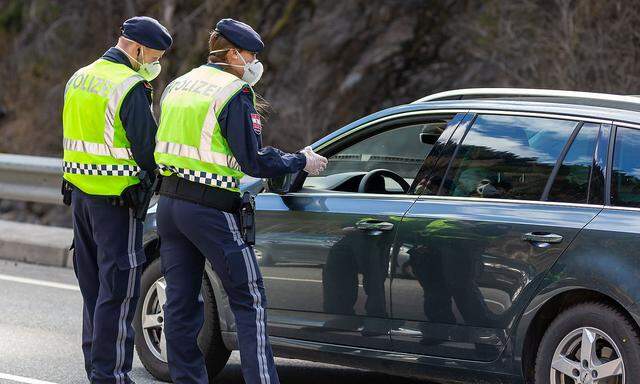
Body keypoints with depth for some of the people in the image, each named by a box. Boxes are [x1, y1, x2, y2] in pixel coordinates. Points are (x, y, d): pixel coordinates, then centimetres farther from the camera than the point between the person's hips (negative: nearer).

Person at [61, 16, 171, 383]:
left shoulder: (79, 78, 12)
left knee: (94, 285, 16)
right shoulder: (130, 88, -16)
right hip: (116, 199, -9)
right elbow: (148, 150, -15)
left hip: (80, 190, 9)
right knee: (118, 290, -4)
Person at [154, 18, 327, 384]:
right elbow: (253, 161, -14)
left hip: (170, 202, 8)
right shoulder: (234, 94, -11)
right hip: (212, 209, -8)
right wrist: (301, 161, -2)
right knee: (250, 299, -2)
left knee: (181, 301, 11)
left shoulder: (177, 86, 14)